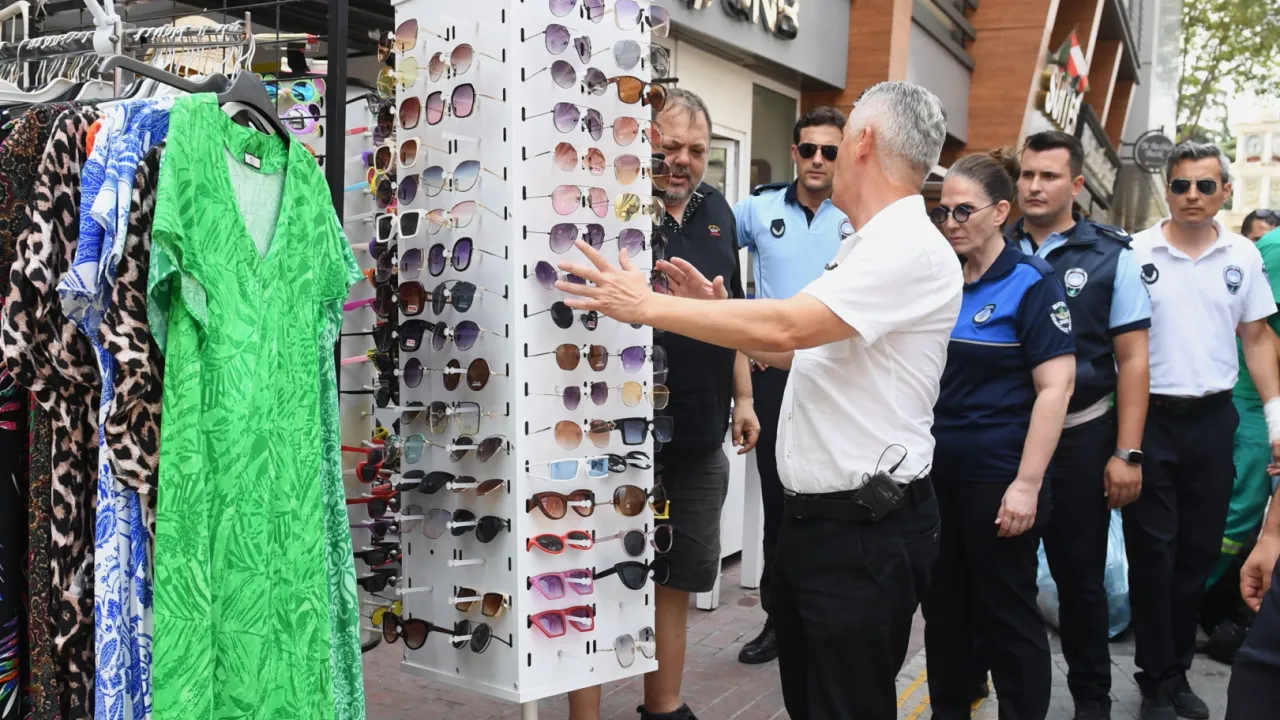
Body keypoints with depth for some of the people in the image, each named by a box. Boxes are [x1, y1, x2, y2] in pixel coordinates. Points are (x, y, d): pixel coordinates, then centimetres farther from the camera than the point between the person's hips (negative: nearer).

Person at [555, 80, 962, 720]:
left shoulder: (911, 249, -18)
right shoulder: (865, 247, 14)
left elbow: (786, 327, -28)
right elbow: (808, 351, 20)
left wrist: (646, 305, -21)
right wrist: (721, 315, 8)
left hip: (869, 530, -9)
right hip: (812, 516, 9)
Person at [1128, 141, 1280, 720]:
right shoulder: (1135, 253, -4)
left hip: (1213, 418, 3)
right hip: (1148, 416, -3)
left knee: (1199, 553, 10)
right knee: (1152, 553, 2)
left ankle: (1178, 670, 25)